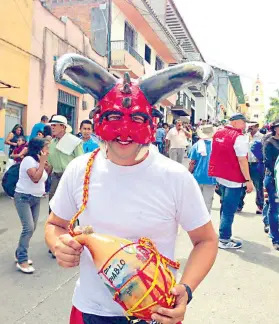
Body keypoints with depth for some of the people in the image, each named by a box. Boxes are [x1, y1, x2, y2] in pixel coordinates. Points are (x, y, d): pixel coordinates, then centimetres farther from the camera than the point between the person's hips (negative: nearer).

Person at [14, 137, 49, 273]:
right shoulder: (29, 160, -15)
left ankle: (20, 254, 21)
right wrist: (42, 162, -21)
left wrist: (44, 164, 5)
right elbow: (35, 178, -27)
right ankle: (22, 261, -9)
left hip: (36, 198, 9)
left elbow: (42, 179, 18)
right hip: (23, 197, -9)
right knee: (28, 228, -16)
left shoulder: (38, 161, 13)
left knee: (32, 228, 7)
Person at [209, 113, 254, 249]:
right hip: (234, 178, -8)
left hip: (220, 176, 8)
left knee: (225, 207, 20)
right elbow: (242, 160, -19)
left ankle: (224, 234, 30)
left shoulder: (218, 133, 7)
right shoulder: (239, 137, -17)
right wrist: (248, 180, -15)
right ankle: (224, 240, 7)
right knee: (229, 210, 0)